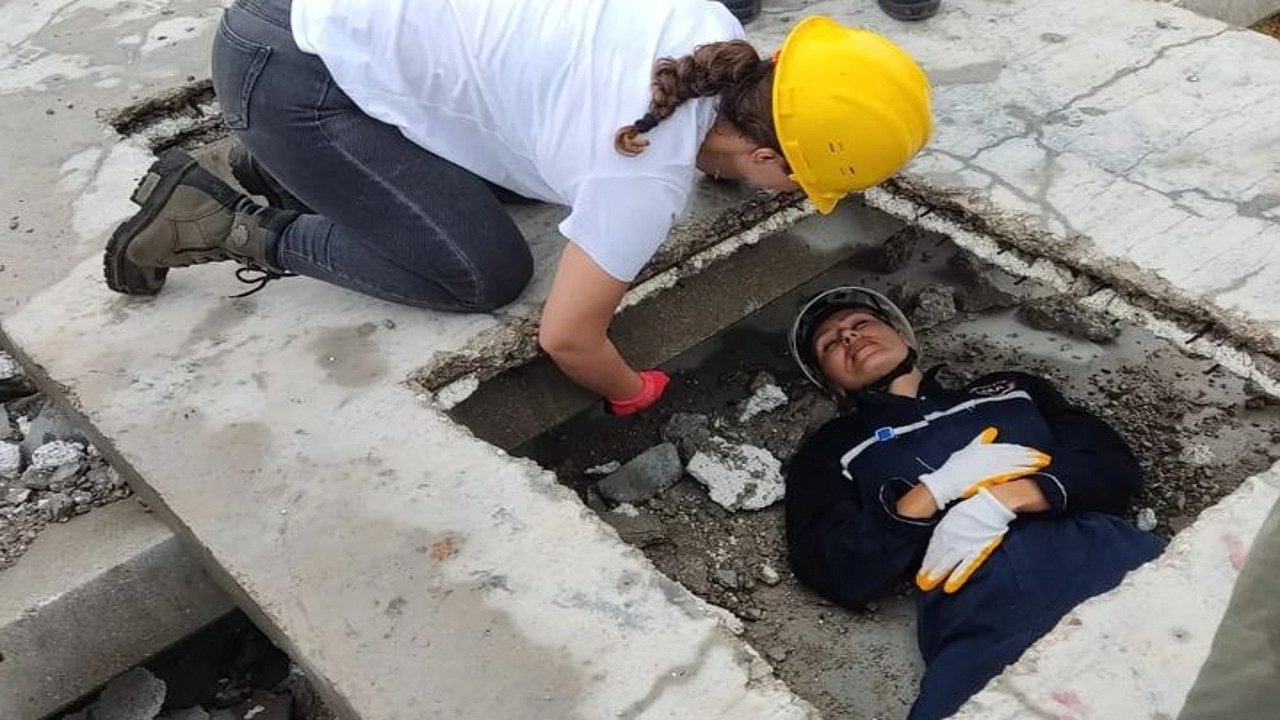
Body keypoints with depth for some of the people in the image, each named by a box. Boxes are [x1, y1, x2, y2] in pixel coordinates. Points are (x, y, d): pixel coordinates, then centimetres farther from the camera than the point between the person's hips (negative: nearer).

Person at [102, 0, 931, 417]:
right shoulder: (649, 175, -24)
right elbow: (567, 336, -15)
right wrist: (638, 396, 4)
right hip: (293, 71, -8)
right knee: (486, 272, -7)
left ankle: (294, 170, 21)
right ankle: (239, 231, 2)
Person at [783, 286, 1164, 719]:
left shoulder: (1009, 390, 30)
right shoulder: (831, 453, 22)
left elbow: (1115, 465, 16)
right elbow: (841, 577, 7)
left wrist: (1002, 500, -2)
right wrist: (938, 489, -2)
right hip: (980, 612, -2)